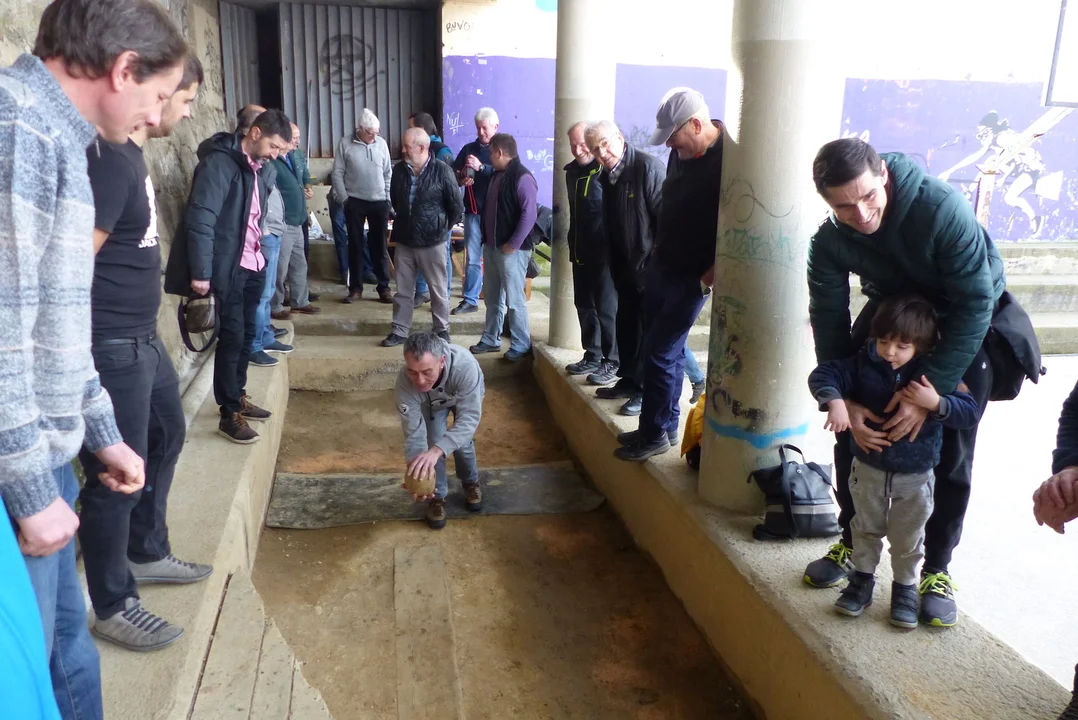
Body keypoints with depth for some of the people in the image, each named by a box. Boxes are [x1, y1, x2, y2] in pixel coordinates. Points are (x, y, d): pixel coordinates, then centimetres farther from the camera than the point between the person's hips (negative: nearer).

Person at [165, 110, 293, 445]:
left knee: (246, 334, 14)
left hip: (254, 265, 8)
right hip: (227, 268, -7)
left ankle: (239, 397, 29)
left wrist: (260, 250, 8)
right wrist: (201, 272, -22)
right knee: (232, 336, -3)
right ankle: (229, 414, 6)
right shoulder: (219, 163, -15)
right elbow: (200, 220, -19)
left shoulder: (264, 168, 9)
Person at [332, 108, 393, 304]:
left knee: (379, 246, 6)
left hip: (379, 202, 1)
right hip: (355, 202, -1)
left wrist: (388, 199, 3)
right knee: (355, 245, 4)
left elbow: (388, 173, 8)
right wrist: (344, 199, -7)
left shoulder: (381, 143, 4)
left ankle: (384, 287, 11)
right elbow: (337, 174, -2)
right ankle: (355, 288, 11)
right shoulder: (345, 144, -3)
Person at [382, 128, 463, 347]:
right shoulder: (399, 169, 0)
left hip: (432, 242, -4)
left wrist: (442, 228, 3)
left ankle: (442, 330, 22)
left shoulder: (442, 171, -14)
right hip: (404, 241, 4)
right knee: (403, 289, 10)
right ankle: (400, 331, 21)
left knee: (438, 289, 9)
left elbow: (457, 206, -7)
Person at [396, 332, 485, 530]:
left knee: (462, 442, -10)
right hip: (432, 402, 1)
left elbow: (470, 418, -48)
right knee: (434, 443, -12)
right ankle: (437, 496, 12)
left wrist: (437, 450, -61)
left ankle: (471, 483, 21)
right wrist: (416, 470, -51)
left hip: (467, 396, -1)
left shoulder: (465, 367, -48)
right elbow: (414, 433, -34)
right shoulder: (405, 382, -40)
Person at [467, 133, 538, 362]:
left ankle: (521, 345, 7)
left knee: (514, 300, -3)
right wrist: (486, 239, 15)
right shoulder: (498, 175, 15)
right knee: (492, 296, 15)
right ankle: (490, 339, 26)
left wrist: (513, 244, -20)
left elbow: (529, 214, -20)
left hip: (511, 248, -9)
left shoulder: (522, 177, -14)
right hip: (491, 245, 9)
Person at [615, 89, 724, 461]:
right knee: (669, 350, 15)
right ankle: (667, 426, 28)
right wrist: (658, 249, 14)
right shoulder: (682, 151, 2)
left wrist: (709, 277, -18)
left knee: (658, 352, -4)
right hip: (660, 266, 8)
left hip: (691, 278, -7)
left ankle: (654, 434, 12)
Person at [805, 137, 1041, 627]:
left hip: (968, 326, -3)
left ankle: (937, 568, 14)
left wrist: (930, 390, -35)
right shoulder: (830, 242, -20)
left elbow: (975, 304, -31)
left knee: (952, 453, -4)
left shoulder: (942, 208, -34)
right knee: (852, 433, 0)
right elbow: (829, 321, -17)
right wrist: (843, 399, -28)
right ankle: (852, 542, 20)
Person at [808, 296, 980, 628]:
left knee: (908, 539, 14)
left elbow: (971, 411, -17)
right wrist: (835, 401, -37)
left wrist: (936, 403, -35)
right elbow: (822, 375, -19)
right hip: (868, 467, 1)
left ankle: (905, 587, 34)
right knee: (866, 529, 18)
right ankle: (862, 579, 36)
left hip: (915, 477, -1)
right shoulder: (864, 365, -13)